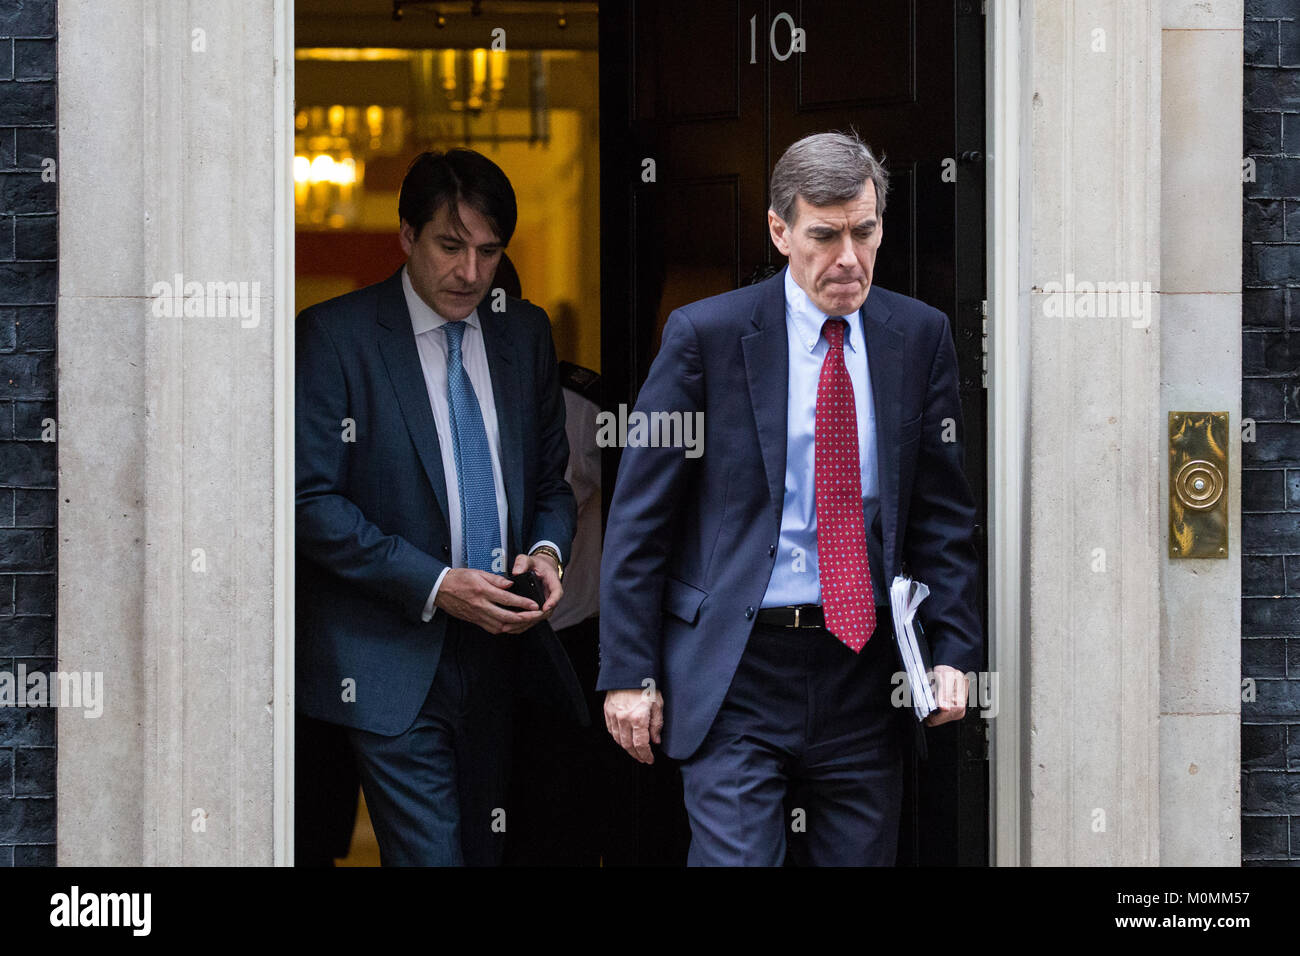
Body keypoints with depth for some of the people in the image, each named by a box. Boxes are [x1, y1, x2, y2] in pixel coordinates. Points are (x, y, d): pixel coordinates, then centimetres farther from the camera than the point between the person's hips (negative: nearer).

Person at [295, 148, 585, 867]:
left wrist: (547, 550, -4)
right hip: (394, 664, -6)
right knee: (430, 854, -13)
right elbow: (312, 503, -11)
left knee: (485, 850, 10)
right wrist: (435, 586, -17)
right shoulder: (335, 336, -6)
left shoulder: (524, 333, 11)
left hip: (499, 645, 6)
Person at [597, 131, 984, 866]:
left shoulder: (920, 337, 6)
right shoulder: (706, 335, -3)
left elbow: (944, 513, 11)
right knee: (736, 859, -10)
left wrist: (955, 652, -1)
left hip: (865, 673, 3)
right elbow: (640, 516, -1)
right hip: (735, 674, -3)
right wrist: (629, 673, -5)